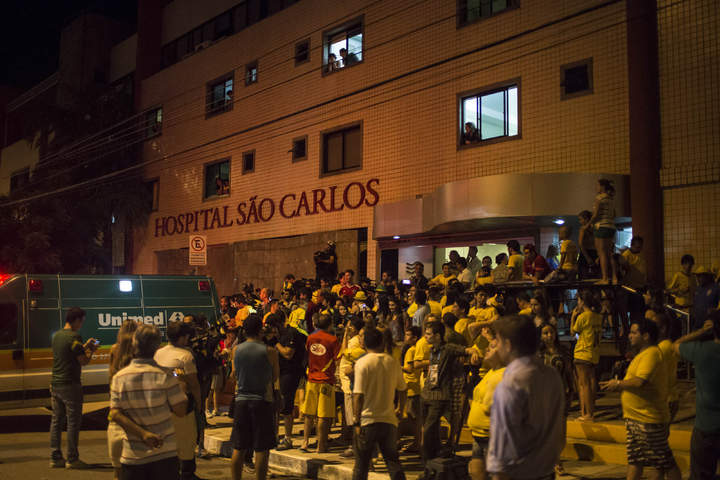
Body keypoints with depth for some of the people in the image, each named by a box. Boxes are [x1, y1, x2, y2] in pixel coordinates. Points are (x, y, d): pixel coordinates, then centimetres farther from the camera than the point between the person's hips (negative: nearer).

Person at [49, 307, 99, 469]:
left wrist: (85, 346, 22)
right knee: (73, 422, 0)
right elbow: (84, 361, -14)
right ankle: (72, 459, 5)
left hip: (55, 384, 8)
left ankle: (55, 457, 17)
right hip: (70, 385, -8)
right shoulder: (74, 337, -15)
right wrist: (92, 350, 3)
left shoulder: (57, 335, 10)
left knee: (56, 420, 12)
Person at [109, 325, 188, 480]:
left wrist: (143, 434, -14)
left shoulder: (119, 377, -4)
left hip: (133, 456, 2)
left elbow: (115, 414, -8)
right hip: (164, 452, -1)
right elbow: (180, 410, -9)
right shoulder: (164, 375, -11)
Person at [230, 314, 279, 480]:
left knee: (239, 448, 11)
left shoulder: (237, 349, 0)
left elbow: (235, 374, 13)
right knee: (262, 449, 2)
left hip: (241, 400, 4)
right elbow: (276, 376, 3)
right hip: (262, 400, -3)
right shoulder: (269, 351, -9)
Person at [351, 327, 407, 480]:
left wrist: (357, 422, -11)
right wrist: (400, 409, 30)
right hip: (389, 421, 4)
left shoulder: (362, 363, -10)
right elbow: (403, 389, 14)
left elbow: (359, 395, -15)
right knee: (393, 461, 11)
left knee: (361, 464, 8)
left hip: (368, 421, -3)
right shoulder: (393, 362, 4)